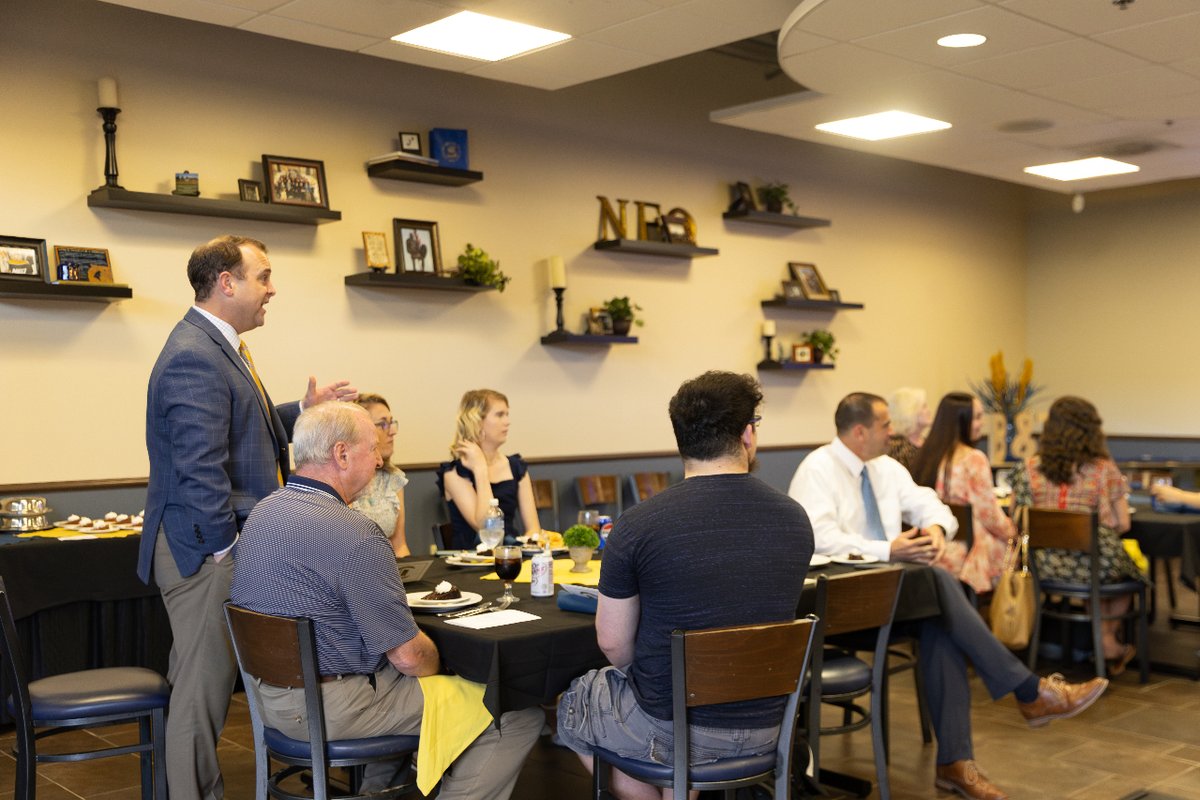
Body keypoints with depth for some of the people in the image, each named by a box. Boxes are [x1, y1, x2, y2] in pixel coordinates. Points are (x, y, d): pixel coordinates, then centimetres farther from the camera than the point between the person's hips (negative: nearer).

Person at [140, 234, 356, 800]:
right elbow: (199, 467, -24)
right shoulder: (194, 357, -20)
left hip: (224, 543, 11)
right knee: (204, 685, 0)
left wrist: (303, 410, 12)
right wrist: (229, 549, -19)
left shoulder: (218, 347, 14)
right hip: (204, 548, -11)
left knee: (199, 682, 18)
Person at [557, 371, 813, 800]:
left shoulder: (637, 525, -18)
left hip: (670, 732, -4)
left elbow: (613, 643, -9)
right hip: (766, 730, 5)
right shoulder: (796, 519, -5)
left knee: (573, 705, 25)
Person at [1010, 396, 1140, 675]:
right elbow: (1122, 524, -5)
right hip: (1094, 567, -3)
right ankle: (1108, 642, 44)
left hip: (1043, 566, 3)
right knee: (1127, 568, 33)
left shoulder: (1027, 469, -3)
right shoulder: (1104, 470, -7)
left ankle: (1106, 642, 41)